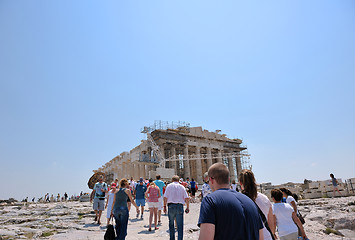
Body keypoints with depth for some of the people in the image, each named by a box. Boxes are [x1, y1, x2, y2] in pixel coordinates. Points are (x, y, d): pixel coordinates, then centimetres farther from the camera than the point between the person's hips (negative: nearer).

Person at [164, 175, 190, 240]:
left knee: (171, 224, 16)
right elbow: (187, 198, 2)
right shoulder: (182, 187, 9)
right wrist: (187, 207, 9)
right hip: (180, 206, 0)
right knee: (180, 225, 5)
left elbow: (165, 197, -2)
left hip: (171, 206, 0)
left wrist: (165, 206, 5)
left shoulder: (169, 186, 6)